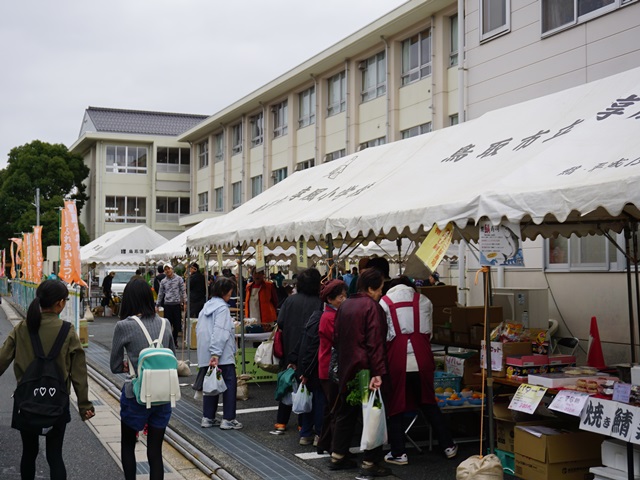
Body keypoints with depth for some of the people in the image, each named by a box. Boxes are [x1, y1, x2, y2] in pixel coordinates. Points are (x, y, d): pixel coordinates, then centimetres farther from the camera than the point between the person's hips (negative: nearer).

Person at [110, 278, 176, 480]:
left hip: (136, 396, -3)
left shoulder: (124, 326, -11)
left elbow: (115, 367, -3)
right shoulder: (165, 324, 1)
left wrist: (131, 366, 10)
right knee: (155, 451, 10)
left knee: (127, 445, 19)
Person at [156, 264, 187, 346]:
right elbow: (160, 294, 15)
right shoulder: (163, 281, 9)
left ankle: (174, 340, 19)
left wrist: (185, 302, -5)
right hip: (167, 304, 1)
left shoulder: (179, 279, 3)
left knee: (177, 324, 4)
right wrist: (157, 305, 14)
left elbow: (183, 291, 2)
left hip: (177, 304, -1)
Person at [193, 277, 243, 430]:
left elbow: (198, 329, 20)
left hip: (205, 355, 8)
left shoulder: (206, 306, 15)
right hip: (223, 355, -8)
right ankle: (228, 419, 0)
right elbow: (219, 333, -21)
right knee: (230, 384, -1)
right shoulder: (222, 308, -12)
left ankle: (207, 417, 17)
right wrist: (215, 354, -26)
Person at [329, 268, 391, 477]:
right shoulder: (372, 307, -15)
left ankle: (337, 456, 24)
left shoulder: (345, 305, 10)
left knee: (345, 413, 17)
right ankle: (370, 462, 2)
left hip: (346, 368, 8)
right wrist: (378, 372, -24)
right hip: (365, 369, -8)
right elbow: (375, 343, -21)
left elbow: (336, 337, 17)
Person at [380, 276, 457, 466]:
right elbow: (428, 332, 11)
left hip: (397, 360, -2)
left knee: (395, 406, 10)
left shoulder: (384, 303, 4)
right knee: (428, 402, 19)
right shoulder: (423, 300, 10)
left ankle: (398, 453, 12)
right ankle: (448, 445, 23)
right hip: (421, 357, 2)